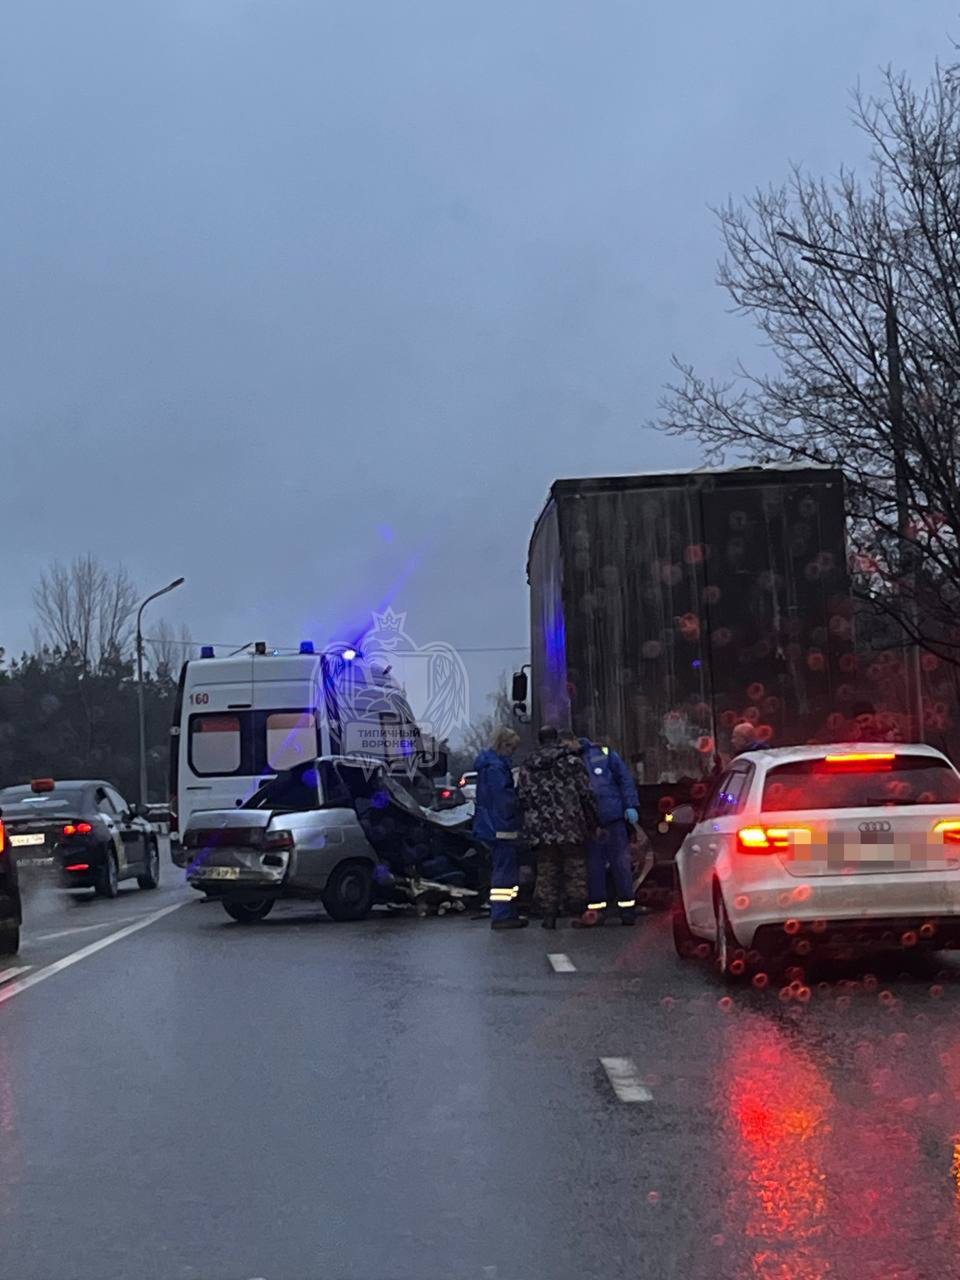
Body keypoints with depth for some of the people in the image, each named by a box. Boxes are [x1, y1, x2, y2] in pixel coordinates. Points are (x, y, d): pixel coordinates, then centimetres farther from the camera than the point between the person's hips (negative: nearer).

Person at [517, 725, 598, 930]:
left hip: (541, 829, 2)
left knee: (546, 871, 7)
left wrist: (530, 826, 14)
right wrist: (593, 821, 4)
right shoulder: (572, 762, 0)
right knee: (575, 867, 5)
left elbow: (523, 798, 9)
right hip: (570, 826, -2)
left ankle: (549, 914, 4)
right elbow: (586, 793, -3)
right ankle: (581, 911, 3)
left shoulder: (527, 767, 10)